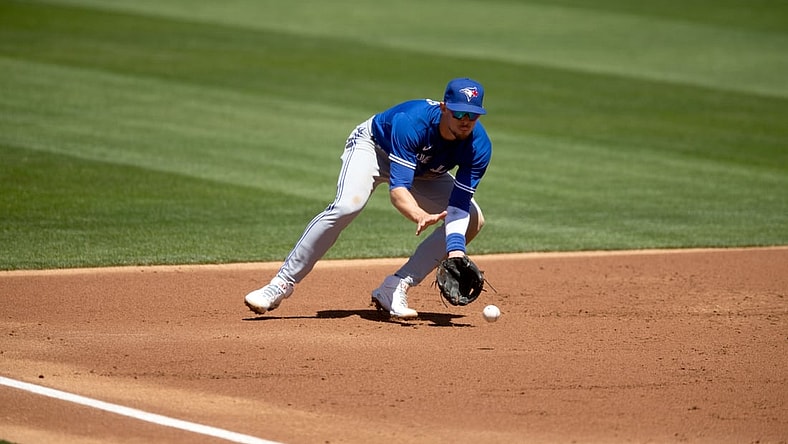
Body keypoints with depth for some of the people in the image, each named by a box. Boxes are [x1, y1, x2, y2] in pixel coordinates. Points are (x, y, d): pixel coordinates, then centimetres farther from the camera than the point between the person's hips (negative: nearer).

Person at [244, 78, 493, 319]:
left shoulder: (479, 146, -29)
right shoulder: (412, 121, -41)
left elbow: (458, 206, -31)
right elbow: (397, 189, -47)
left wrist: (455, 253, -47)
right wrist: (420, 216, -68)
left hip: (424, 173, 5)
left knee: (473, 220, -13)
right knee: (347, 206, -33)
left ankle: (394, 289, -17)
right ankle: (283, 284, -25)